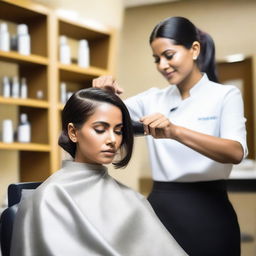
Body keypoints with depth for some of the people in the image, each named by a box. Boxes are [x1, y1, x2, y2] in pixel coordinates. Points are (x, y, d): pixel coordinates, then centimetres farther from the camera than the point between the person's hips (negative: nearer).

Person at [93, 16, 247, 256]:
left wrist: (175, 132, -34)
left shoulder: (225, 95, -4)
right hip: (161, 207, 4)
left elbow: (236, 152, -21)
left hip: (206, 210, -3)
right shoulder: (153, 99, 9)